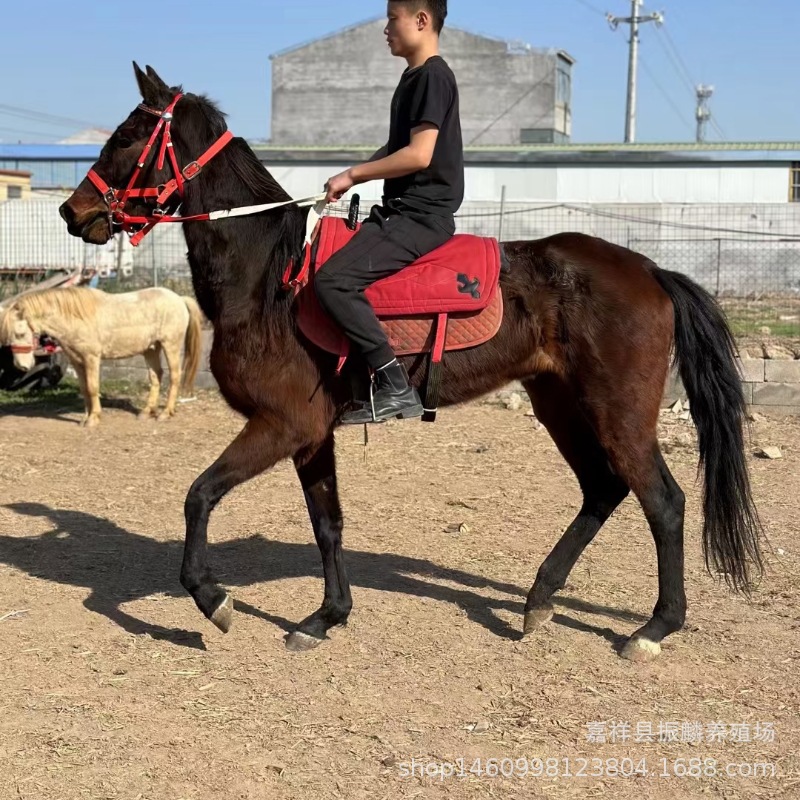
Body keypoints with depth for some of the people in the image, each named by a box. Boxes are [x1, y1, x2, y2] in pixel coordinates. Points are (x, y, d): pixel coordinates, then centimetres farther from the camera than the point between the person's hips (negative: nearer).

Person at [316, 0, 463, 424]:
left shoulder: (433, 76, -12)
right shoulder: (413, 77, 19)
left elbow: (419, 154, -21)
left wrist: (353, 174, -12)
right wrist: (354, 177, 10)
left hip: (422, 215, -11)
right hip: (400, 211, 11)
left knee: (332, 278, -24)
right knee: (319, 253, 15)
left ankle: (396, 387, -20)